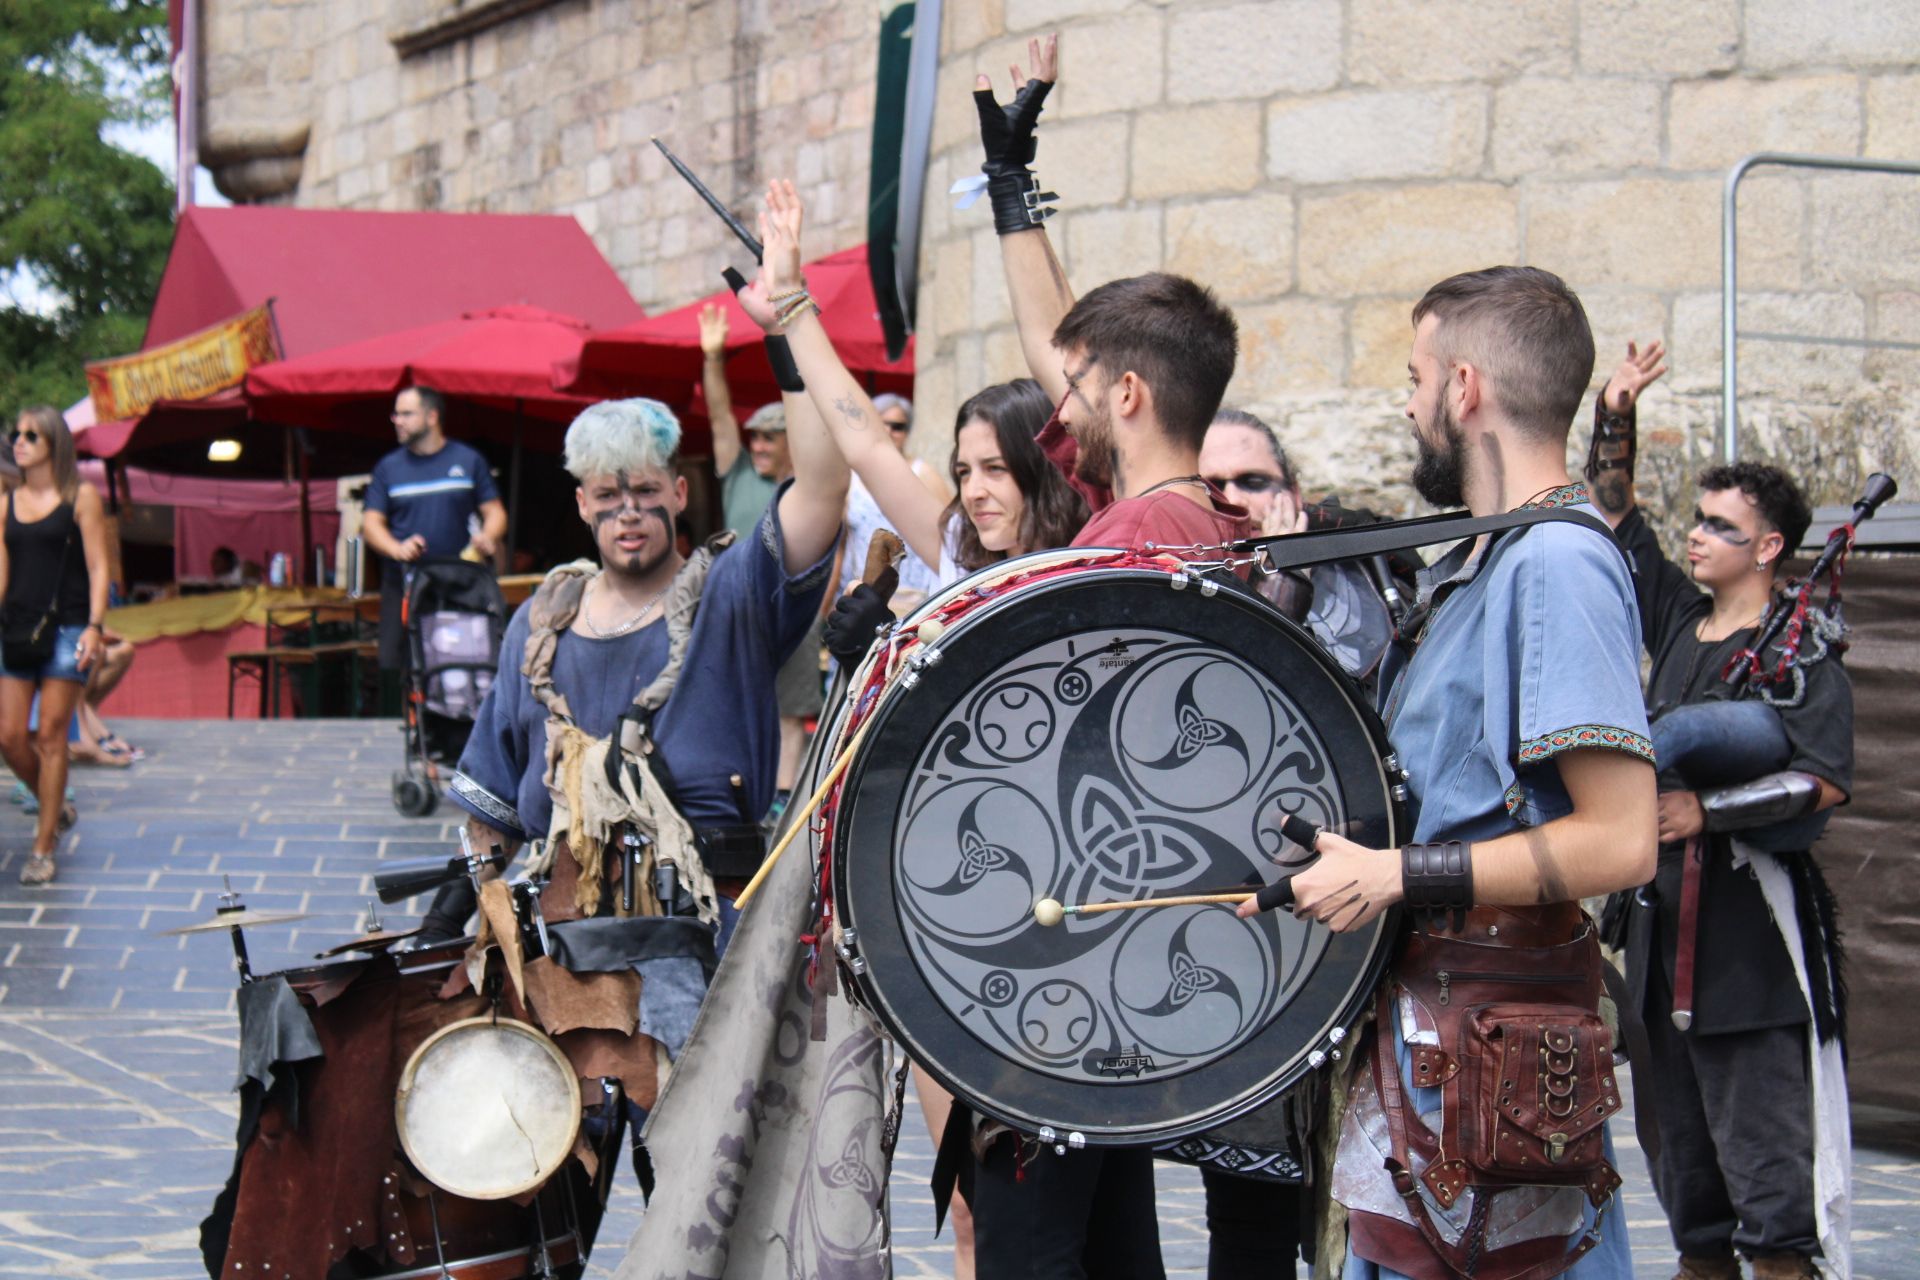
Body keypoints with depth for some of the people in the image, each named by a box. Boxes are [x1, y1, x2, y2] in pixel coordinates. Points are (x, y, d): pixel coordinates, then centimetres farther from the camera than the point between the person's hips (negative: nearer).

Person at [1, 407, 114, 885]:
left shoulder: (81, 497, 0)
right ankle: (55, 807, 25)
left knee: (50, 734, -6)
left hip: (65, 629, -4)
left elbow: (97, 567, -3)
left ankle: (43, 849, -1)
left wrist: (94, 626, -14)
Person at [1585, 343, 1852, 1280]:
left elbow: (1826, 781, -16)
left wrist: (1707, 811, -17)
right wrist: (1615, 422, 13)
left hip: (1755, 924, -8)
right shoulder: (1678, 622, 14)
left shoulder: (1799, 647, -6)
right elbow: (1619, 523, 23)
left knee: (1764, 1133, -11)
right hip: (1664, 913, 8)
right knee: (1679, 1124, 12)